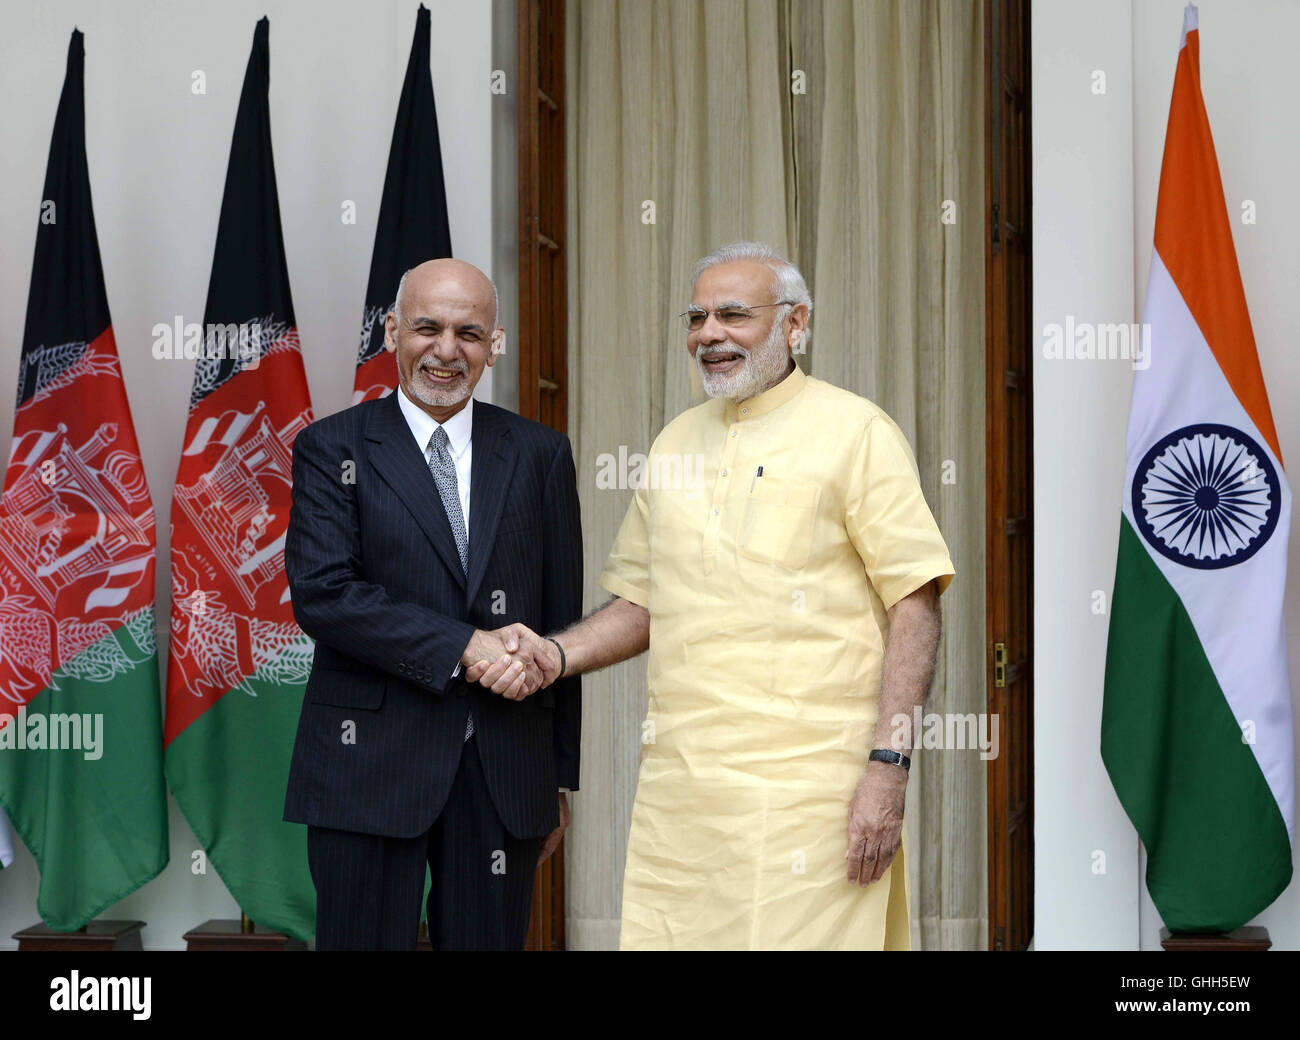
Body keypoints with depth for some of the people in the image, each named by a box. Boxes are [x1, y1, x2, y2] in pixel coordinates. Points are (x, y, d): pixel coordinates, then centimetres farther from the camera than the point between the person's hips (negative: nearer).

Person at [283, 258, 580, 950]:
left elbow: (561, 619, 11)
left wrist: (559, 775, 10)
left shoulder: (539, 455, 10)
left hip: (505, 773, 2)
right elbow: (320, 593, -11)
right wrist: (464, 647, -18)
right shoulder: (332, 448, 2)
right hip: (370, 764, -2)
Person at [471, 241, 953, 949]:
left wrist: (888, 765, -15)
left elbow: (914, 605, -6)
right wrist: (557, 655, 4)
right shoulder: (675, 442, 16)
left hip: (808, 785, -5)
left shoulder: (855, 432, -2)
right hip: (677, 785, 5)